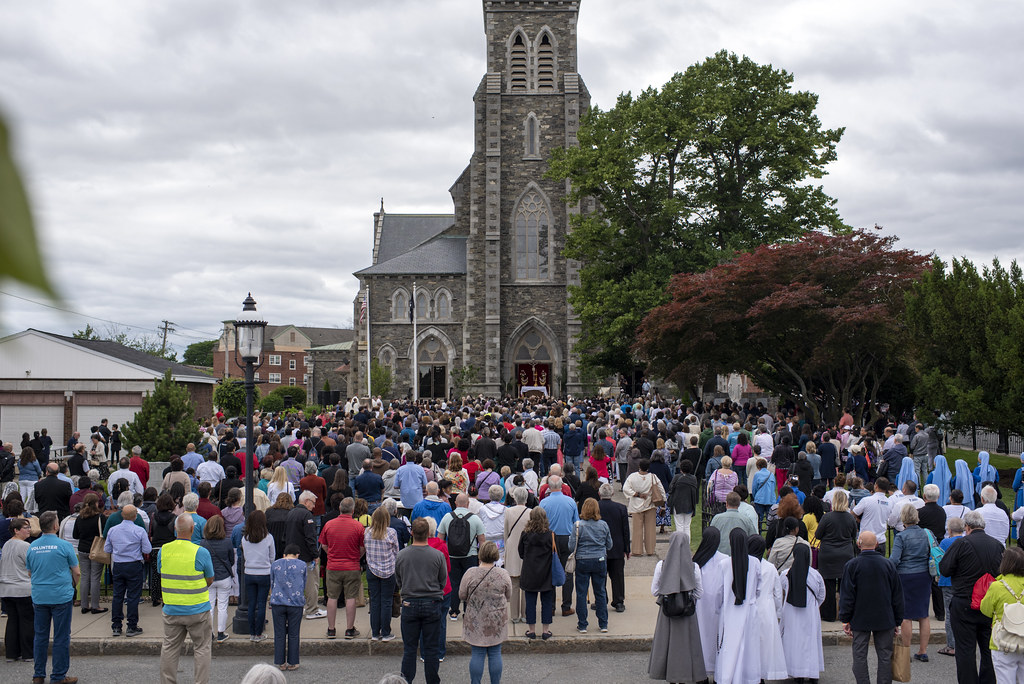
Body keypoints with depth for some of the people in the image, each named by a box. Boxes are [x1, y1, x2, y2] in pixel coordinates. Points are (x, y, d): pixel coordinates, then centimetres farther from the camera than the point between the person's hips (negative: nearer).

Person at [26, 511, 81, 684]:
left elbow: (30, 573, 15)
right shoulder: (64, 546, -10)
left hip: (39, 597, 5)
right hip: (61, 596, -5)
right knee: (61, 637, 3)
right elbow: (77, 573, -4)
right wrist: (72, 585, 15)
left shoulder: (32, 547, 3)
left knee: (40, 636, 13)